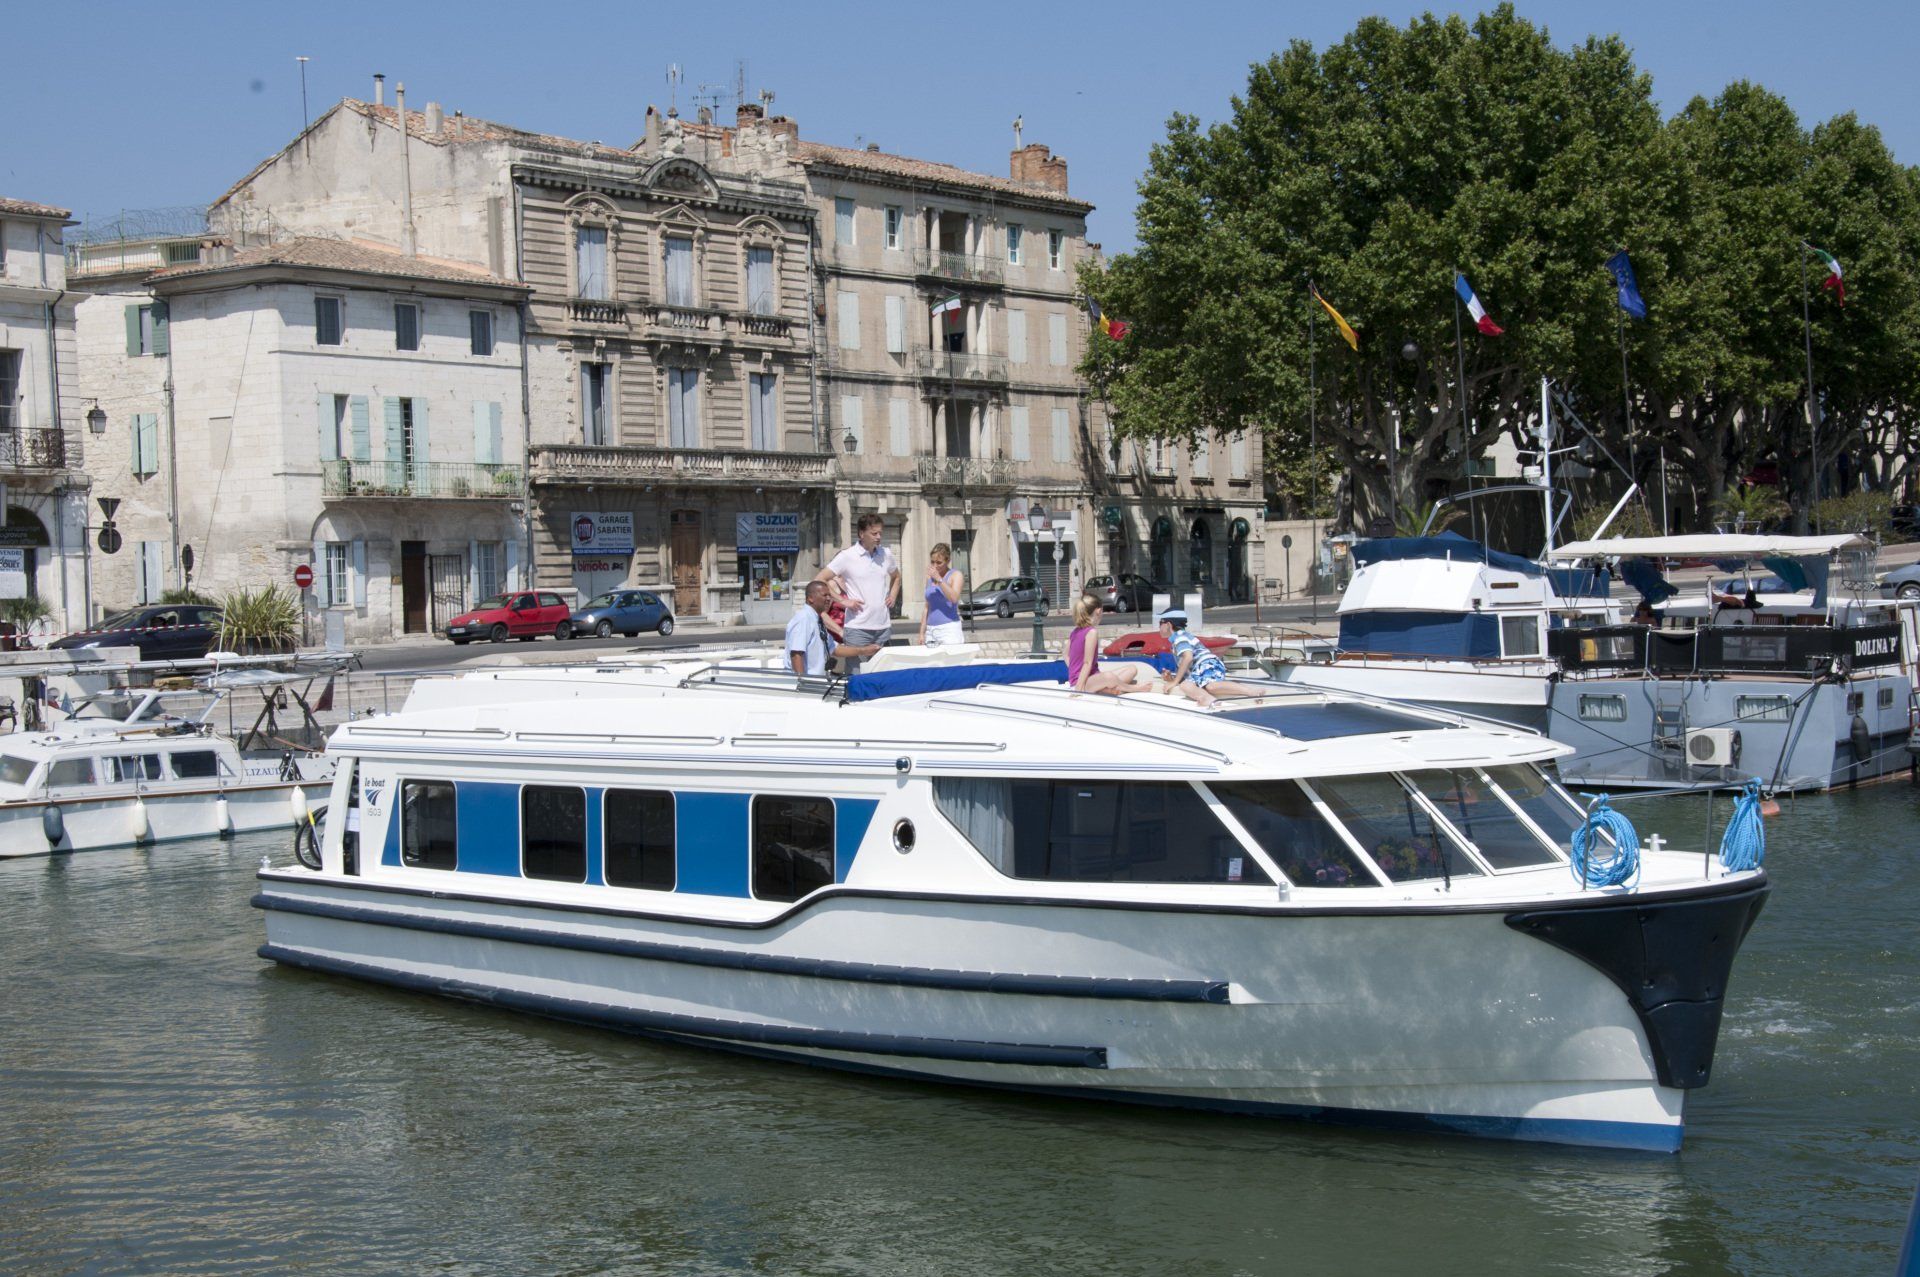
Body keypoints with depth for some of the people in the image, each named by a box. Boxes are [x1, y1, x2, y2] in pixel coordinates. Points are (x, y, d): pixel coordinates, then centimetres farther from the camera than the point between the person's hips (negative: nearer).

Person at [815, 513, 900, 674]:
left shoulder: (886, 554, 9)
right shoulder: (847, 556, -6)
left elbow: (896, 577, 30)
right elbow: (819, 581, -6)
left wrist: (893, 596, 12)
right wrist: (843, 601, -10)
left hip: (883, 626, 5)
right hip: (858, 628, -5)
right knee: (856, 674, -6)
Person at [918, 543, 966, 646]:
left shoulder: (956, 575, 0)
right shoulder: (930, 578, 15)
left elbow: (954, 598, -18)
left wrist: (939, 579, -19)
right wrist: (922, 633, 14)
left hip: (949, 630, -5)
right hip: (931, 631, 5)